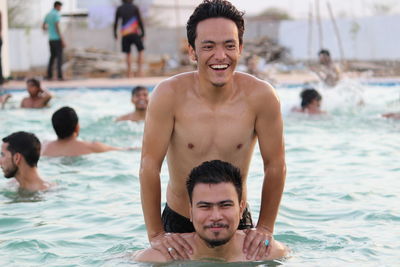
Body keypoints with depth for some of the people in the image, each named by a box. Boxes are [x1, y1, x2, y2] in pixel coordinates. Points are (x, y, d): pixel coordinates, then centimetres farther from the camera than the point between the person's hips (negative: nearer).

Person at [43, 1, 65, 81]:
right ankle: (59, 76, -11)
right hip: (57, 39, -8)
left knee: (52, 56, 14)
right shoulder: (56, 14, -11)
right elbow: (57, 28, -18)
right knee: (59, 57, -6)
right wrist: (62, 40, -17)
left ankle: (49, 75, 12)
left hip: (50, 39, 8)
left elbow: (43, 27, 20)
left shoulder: (48, 15, 13)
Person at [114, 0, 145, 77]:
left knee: (128, 54, 9)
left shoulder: (119, 9, 9)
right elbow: (140, 21, -4)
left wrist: (115, 33, 19)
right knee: (140, 51, 11)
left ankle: (128, 73, 3)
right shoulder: (135, 8, 2)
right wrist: (143, 33, -1)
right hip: (134, 33, -2)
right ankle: (139, 69, -1)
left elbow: (115, 22, 10)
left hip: (125, 34, 3)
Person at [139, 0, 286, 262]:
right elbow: (150, 165, -15)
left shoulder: (260, 96, -16)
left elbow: (275, 166, -7)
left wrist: (265, 228, -6)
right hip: (179, 223, -1)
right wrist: (155, 234, -14)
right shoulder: (169, 95, -19)